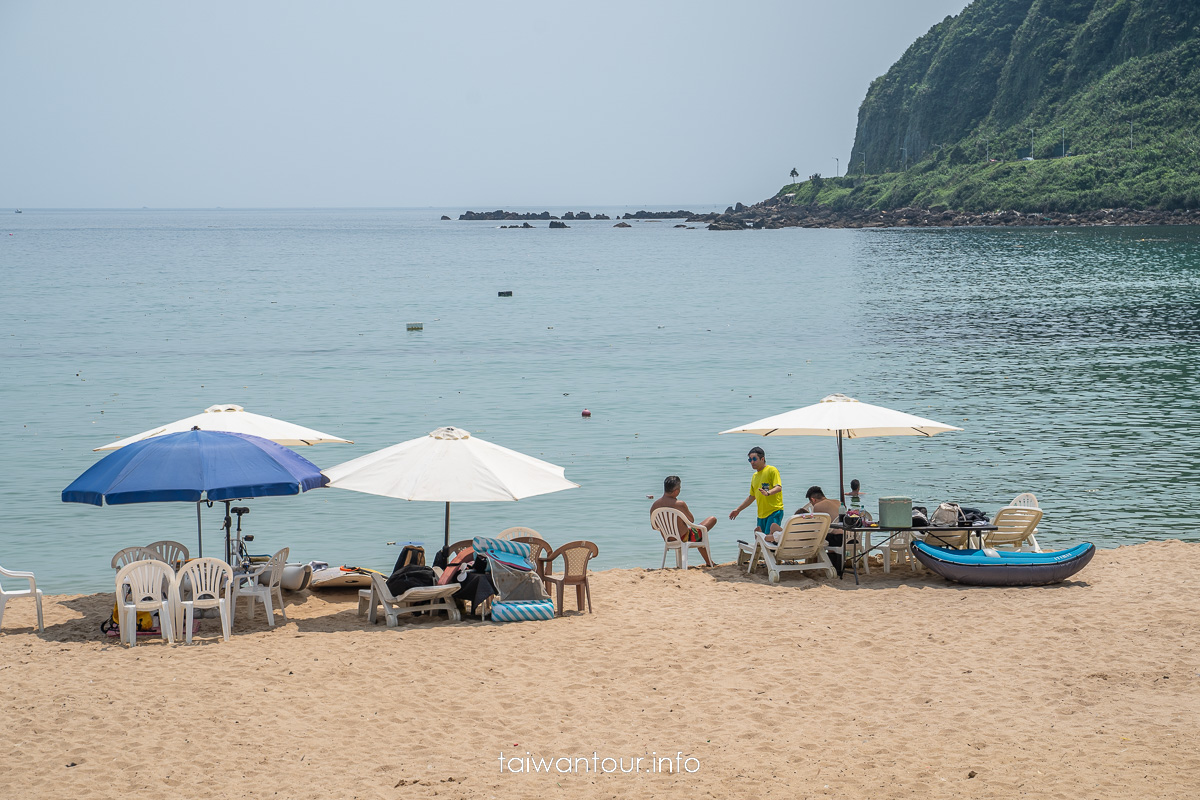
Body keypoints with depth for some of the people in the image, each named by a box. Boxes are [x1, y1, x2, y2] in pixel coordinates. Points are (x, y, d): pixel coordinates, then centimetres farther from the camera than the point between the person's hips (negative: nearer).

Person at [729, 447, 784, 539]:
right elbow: (752, 497, 29)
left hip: (775, 511, -7)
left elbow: (778, 487, -17)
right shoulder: (755, 476, 20)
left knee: (770, 537, -23)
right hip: (761, 514, 8)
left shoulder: (772, 470, -3)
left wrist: (768, 493, -37)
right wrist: (738, 510, 28)